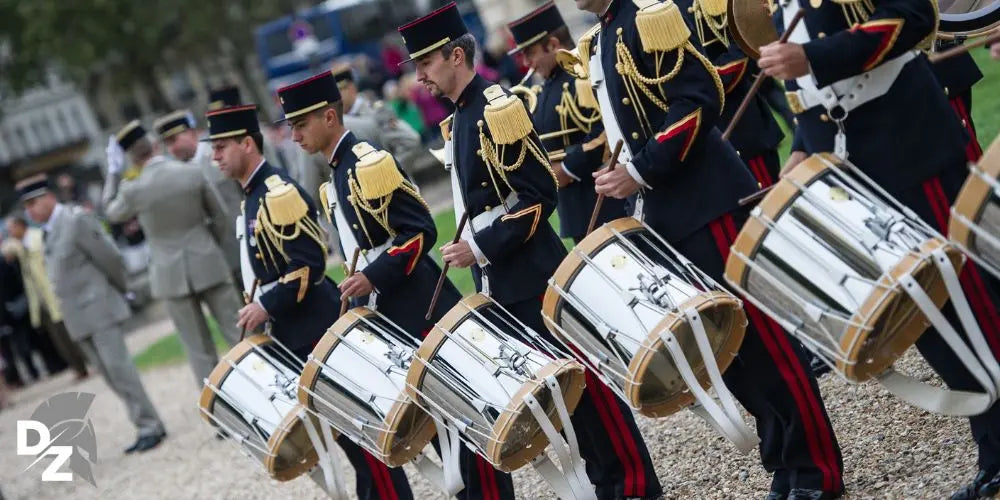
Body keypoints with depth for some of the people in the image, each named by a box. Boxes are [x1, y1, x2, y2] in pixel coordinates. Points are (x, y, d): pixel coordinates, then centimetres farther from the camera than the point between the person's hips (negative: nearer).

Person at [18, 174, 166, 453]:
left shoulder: (76, 220, -12)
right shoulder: (48, 231, 12)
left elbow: (110, 258, -12)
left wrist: (121, 291, 2)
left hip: (98, 309, -8)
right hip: (78, 317, 8)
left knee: (119, 369, -9)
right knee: (111, 376, 8)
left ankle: (150, 427, -2)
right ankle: (146, 427, 13)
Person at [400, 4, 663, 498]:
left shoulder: (496, 107, -14)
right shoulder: (457, 122, 14)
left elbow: (538, 193, -19)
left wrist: (480, 249, -19)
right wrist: (473, 250, 9)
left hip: (532, 277, -9)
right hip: (501, 284, 9)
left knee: (583, 376, -2)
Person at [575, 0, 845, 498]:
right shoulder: (596, 43, 16)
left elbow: (700, 99, -18)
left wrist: (641, 172, -18)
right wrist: (622, 173, 9)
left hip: (703, 202, -9)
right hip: (662, 215, 9)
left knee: (757, 331, -4)